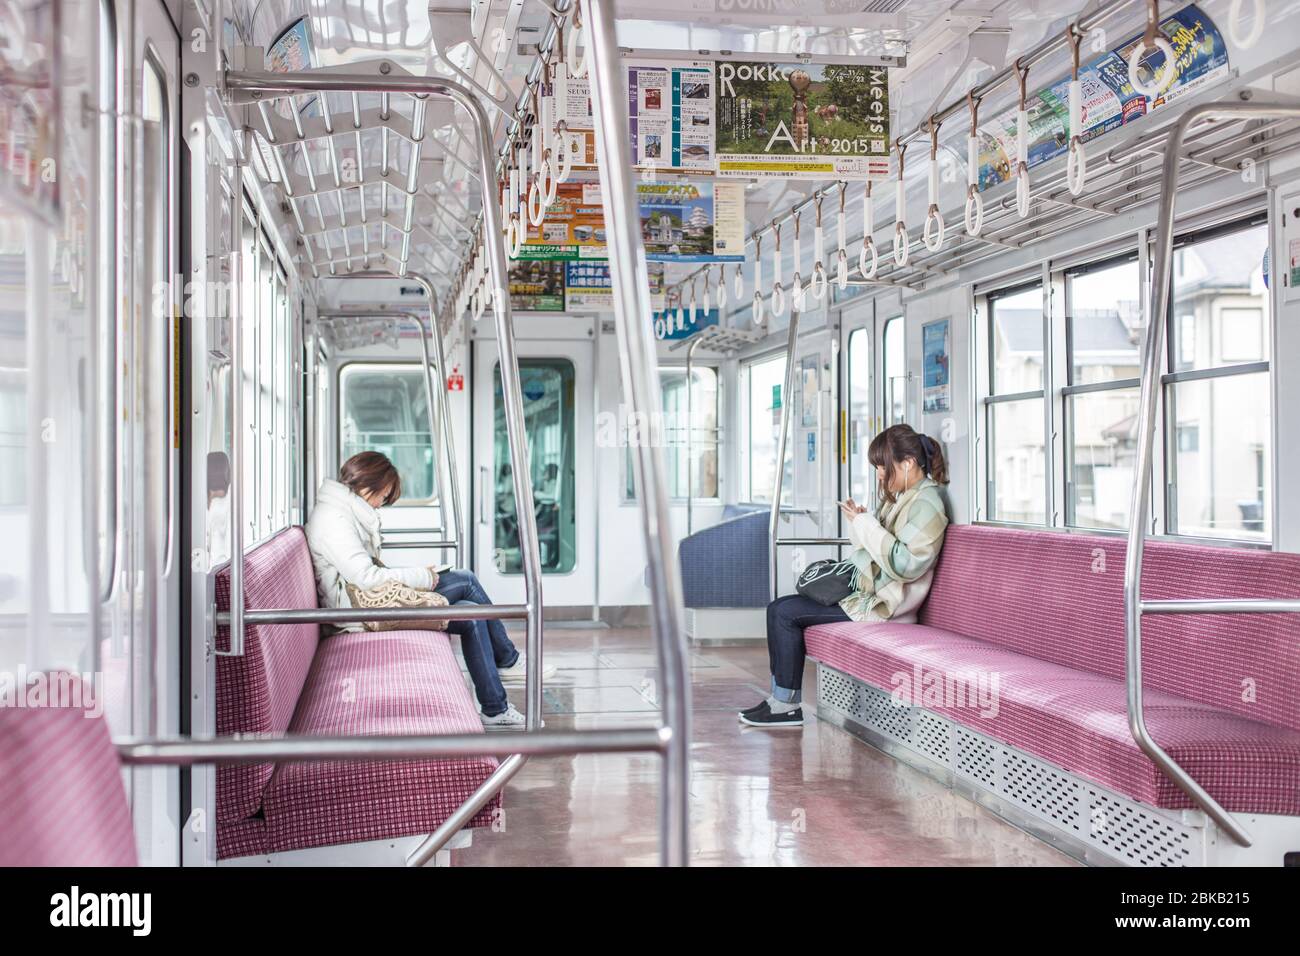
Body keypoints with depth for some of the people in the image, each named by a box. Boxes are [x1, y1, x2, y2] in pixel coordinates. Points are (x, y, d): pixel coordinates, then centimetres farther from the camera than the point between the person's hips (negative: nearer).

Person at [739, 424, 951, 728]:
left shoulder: (926, 504, -15)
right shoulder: (901, 498, 16)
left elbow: (906, 564, -25)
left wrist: (867, 525, -20)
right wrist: (859, 523, 3)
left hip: (881, 605, -10)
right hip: (866, 593, 10)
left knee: (788, 614, -15)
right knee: (778, 608, 2)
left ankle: (789, 705, -5)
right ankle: (781, 697, 1)